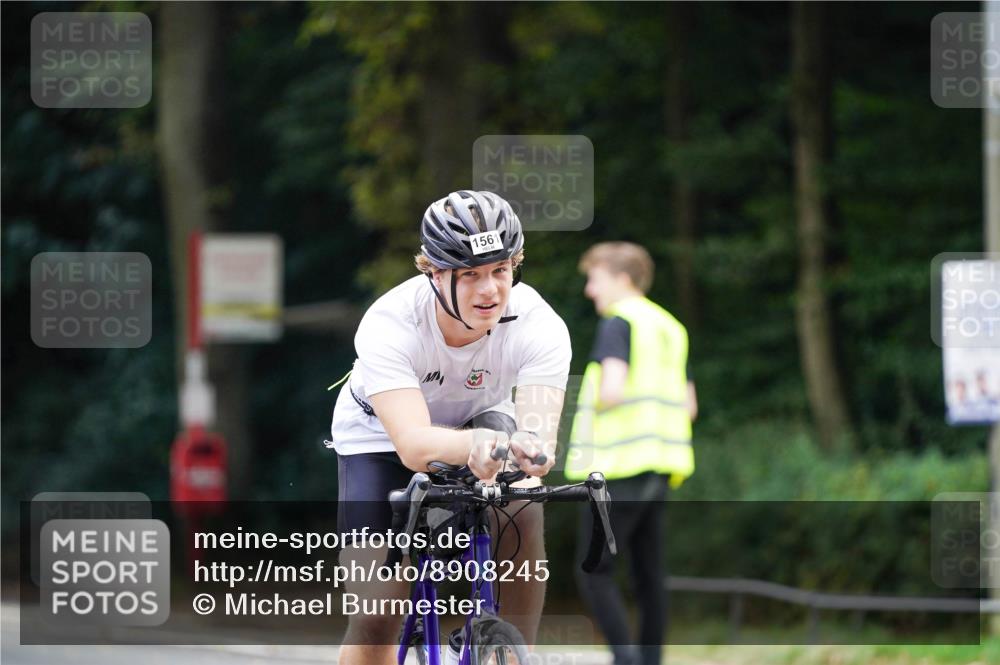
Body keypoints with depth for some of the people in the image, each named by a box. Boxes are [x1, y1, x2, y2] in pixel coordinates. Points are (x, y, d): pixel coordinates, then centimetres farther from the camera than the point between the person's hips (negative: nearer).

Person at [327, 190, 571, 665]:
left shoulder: (540, 325, -31)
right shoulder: (389, 324, -36)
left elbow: (539, 426, -44)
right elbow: (413, 444, -48)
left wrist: (530, 450, -69)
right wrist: (472, 446, -70)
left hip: (482, 420, 2)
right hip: (381, 435, -1)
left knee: (522, 514, -32)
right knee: (375, 620, -13)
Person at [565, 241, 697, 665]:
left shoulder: (618, 323, -8)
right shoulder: (670, 328, 17)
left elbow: (613, 389, -21)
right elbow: (688, 406, 19)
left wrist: (596, 400, 0)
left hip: (618, 467, -8)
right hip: (657, 468, 8)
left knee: (593, 573, -6)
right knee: (649, 574, 9)